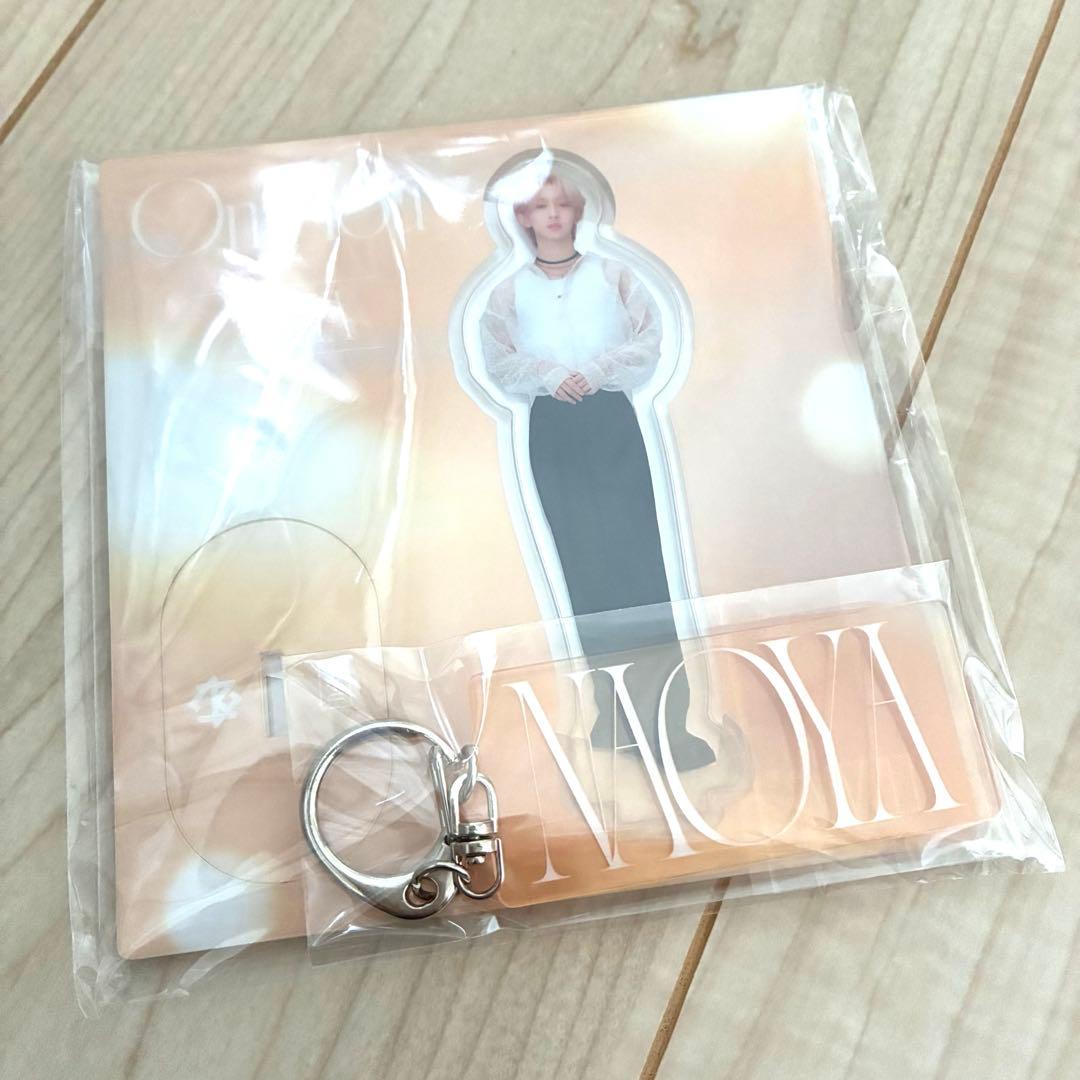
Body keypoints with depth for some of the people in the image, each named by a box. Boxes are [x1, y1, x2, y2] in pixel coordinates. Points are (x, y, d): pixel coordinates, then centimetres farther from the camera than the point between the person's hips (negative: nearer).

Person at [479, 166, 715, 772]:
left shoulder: (613, 274, 13)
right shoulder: (511, 290, 14)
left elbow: (651, 342, 3)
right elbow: (498, 362, 3)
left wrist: (598, 370, -12)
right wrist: (548, 375, -14)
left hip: (611, 420, -1)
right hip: (552, 430, 1)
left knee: (639, 558, -11)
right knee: (583, 565, 1)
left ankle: (669, 718, -9)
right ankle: (615, 711, 10)